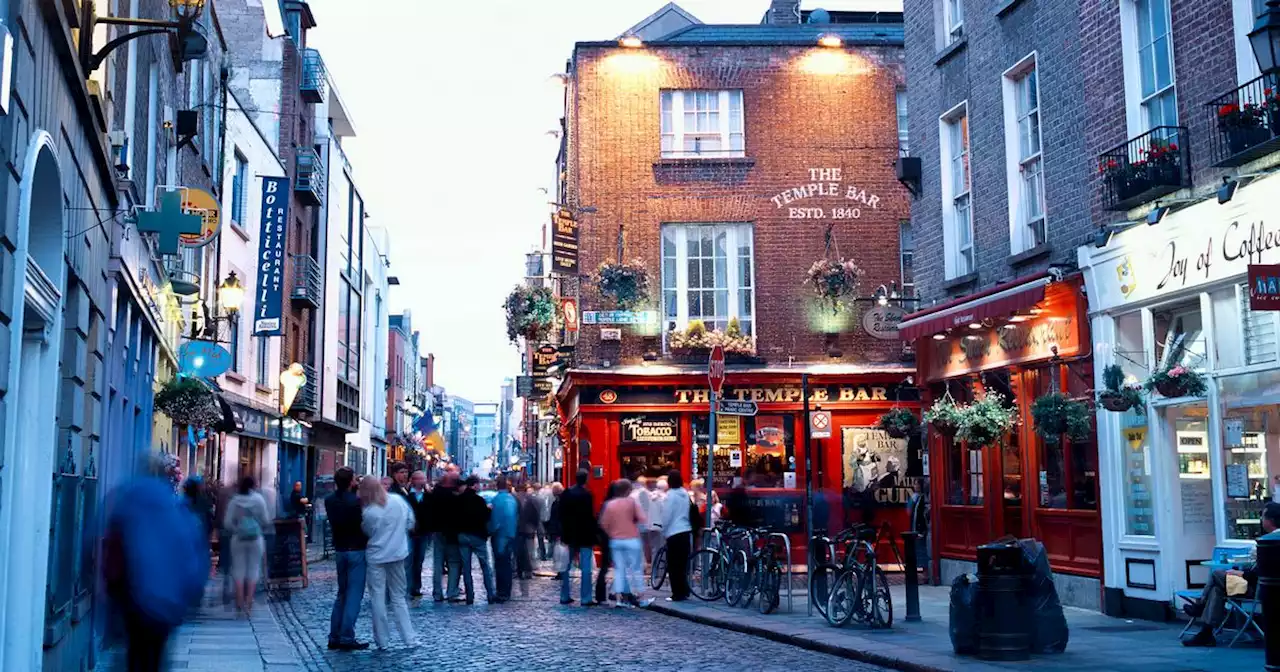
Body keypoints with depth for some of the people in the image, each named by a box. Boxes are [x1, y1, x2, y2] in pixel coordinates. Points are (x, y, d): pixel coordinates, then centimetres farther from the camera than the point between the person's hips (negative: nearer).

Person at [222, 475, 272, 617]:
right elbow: (266, 521, -5)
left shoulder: (234, 501, -2)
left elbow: (227, 523, -5)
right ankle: (249, 601, 1)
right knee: (253, 569, 6)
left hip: (238, 539, 1)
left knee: (239, 568, 7)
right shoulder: (258, 499, -5)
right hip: (256, 538, -1)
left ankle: (240, 602, 5)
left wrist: (236, 529, 12)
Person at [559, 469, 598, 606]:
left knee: (567, 567, 13)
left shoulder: (566, 493, 3)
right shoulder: (587, 494, -13)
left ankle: (564, 596, 15)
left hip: (570, 535, 5)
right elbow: (590, 517, -14)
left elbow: (562, 515, 6)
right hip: (584, 536, -5)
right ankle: (586, 598, -4)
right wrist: (593, 536, -7)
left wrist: (563, 534, 12)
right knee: (586, 568, -2)